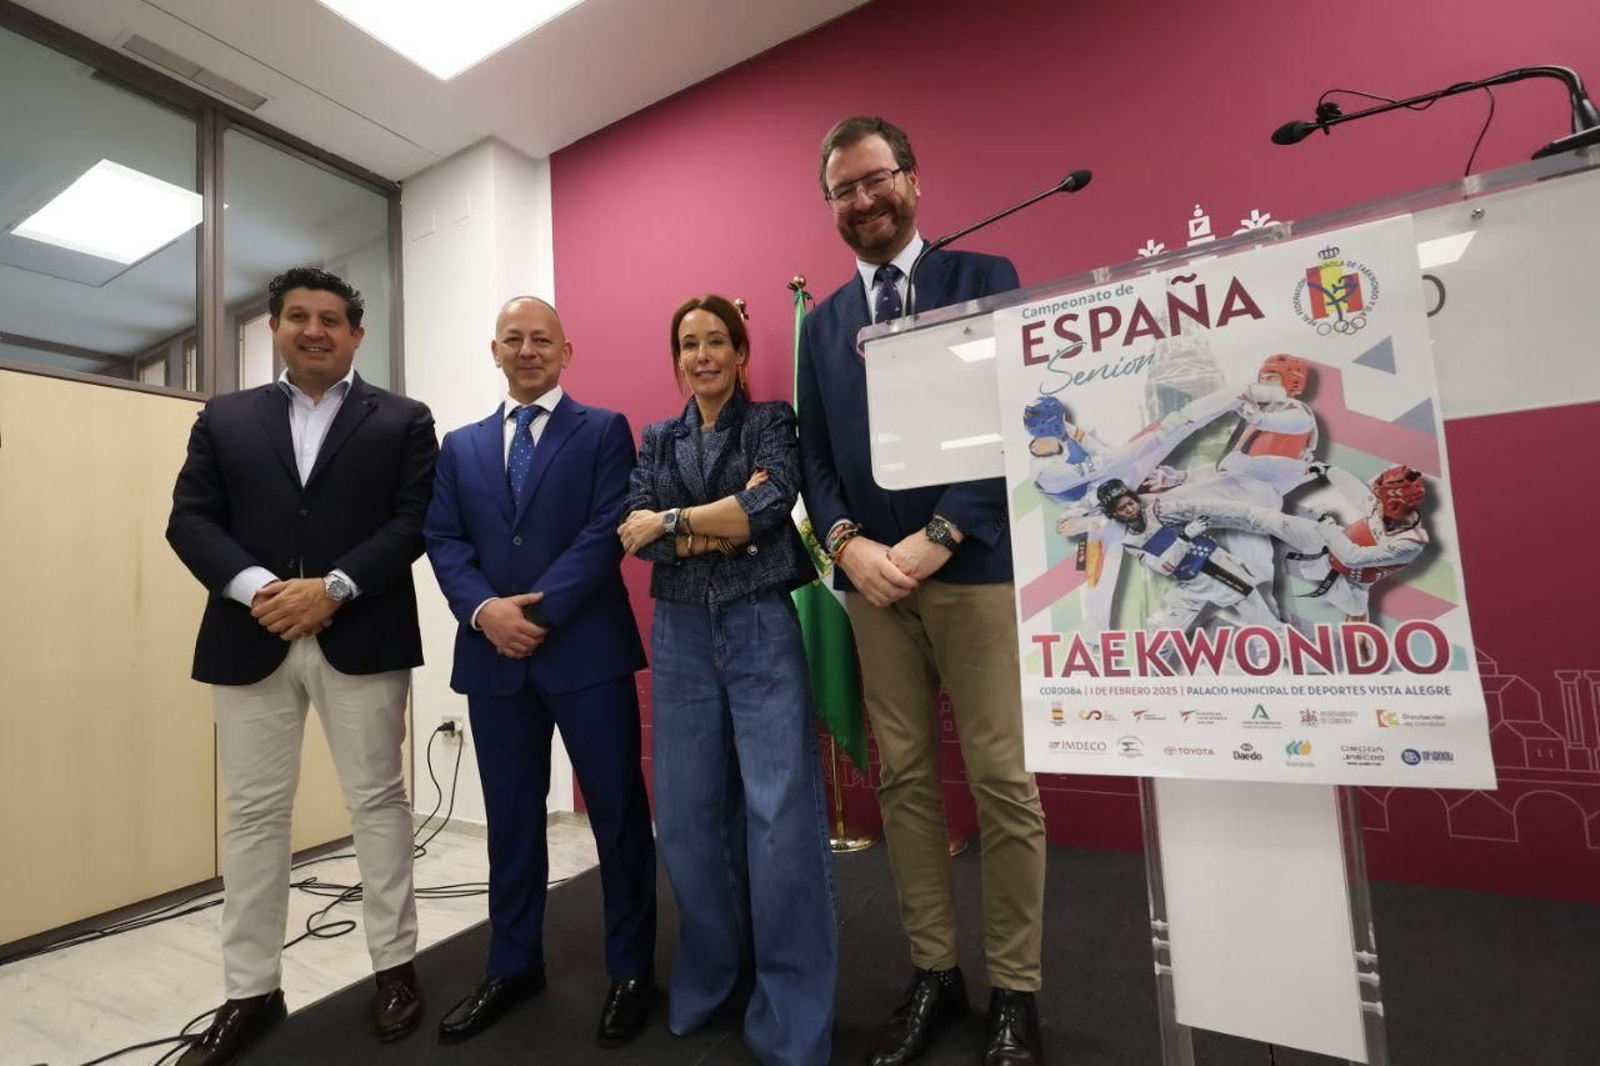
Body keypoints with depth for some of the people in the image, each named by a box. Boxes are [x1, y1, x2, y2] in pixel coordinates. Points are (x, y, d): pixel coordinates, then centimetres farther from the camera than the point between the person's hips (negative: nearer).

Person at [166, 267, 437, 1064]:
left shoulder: (402, 421, 5)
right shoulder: (224, 419, 14)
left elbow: (414, 523, -4)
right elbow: (190, 520, 5)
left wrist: (333, 588, -15)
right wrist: (254, 586, -13)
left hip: (361, 637, -2)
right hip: (249, 640, 3)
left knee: (377, 801, 5)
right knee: (252, 813, 9)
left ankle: (395, 967, 20)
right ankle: (251, 991, 24)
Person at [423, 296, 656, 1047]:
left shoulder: (604, 430, 3)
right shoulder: (460, 446, 16)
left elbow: (608, 530, -8)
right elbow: (442, 540, 7)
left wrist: (538, 607, -15)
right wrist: (483, 609, -11)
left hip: (586, 650, -3)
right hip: (494, 655, 4)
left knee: (618, 813, 4)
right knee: (511, 818, 15)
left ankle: (631, 970, 22)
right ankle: (513, 966, 33)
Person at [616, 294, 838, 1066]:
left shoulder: (772, 421, 5)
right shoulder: (657, 440, 14)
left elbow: (773, 505, -14)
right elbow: (633, 534, -1)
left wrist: (673, 522, -8)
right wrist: (726, 527, -12)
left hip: (761, 628, -3)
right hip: (681, 635, 4)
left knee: (781, 812, -6)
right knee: (686, 813, 9)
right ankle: (709, 979, 31)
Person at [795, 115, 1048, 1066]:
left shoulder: (985, 279, 5)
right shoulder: (822, 322, 17)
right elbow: (814, 452, 11)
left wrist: (937, 536, -14)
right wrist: (848, 543, -7)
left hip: (976, 567, -3)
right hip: (874, 577, 4)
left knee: (1003, 782, 1)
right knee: (905, 779, 9)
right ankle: (934, 974, 25)